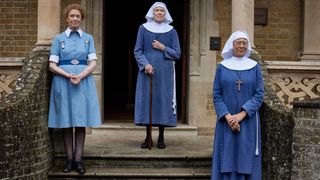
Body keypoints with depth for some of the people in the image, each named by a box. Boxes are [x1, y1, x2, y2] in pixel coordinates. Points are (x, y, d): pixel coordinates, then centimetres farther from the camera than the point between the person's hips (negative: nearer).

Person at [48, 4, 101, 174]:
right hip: (63, 82, -1)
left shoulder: (88, 38, 10)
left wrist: (80, 76, -15)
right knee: (66, 122, 1)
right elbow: (52, 65, 0)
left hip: (84, 82, 1)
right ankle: (69, 159, 7)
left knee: (81, 122, -1)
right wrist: (68, 75, -15)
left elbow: (93, 63, 2)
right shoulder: (59, 39, 7)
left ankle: (78, 159, 2)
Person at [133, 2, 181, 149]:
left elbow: (177, 54, 4)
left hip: (165, 73, 0)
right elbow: (137, 51, 1)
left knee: (163, 101, 0)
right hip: (147, 71, 0)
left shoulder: (171, 31, 6)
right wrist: (145, 64, -14)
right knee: (146, 100, 0)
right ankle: (148, 137, 9)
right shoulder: (143, 28, 6)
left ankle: (161, 137, 9)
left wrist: (163, 48, -10)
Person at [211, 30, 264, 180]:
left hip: (248, 121, 0)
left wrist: (241, 115, -14)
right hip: (227, 121, 0)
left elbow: (259, 95, -3)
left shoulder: (255, 67, 3)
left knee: (246, 160, 2)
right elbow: (217, 95, 0)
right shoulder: (222, 67, 3)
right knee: (227, 159, 1)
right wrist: (228, 116, -14)